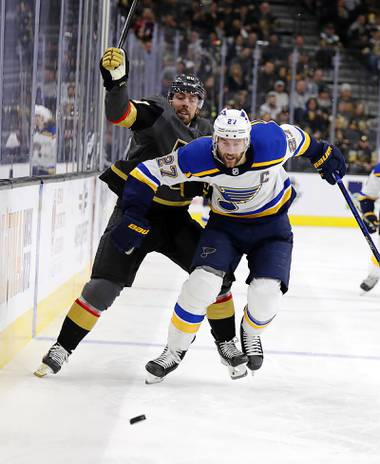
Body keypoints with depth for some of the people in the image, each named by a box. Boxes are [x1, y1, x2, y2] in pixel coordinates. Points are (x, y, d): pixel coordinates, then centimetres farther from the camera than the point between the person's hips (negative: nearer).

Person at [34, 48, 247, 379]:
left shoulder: (206, 133, 9)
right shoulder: (158, 113, -9)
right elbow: (120, 114, -28)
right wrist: (116, 82, -45)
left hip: (175, 216, 5)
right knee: (105, 284, -12)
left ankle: (226, 342, 17)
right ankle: (63, 347, 0)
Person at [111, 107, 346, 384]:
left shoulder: (272, 143, -29)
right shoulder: (198, 157, -28)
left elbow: (297, 137, -5)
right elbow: (146, 174, -21)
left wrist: (323, 155, 11)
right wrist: (135, 220, -28)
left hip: (272, 222, 0)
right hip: (225, 223, 0)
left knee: (267, 293, -18)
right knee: (202, 282, -20)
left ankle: (251, 332, 19)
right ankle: (175, 350, 3)